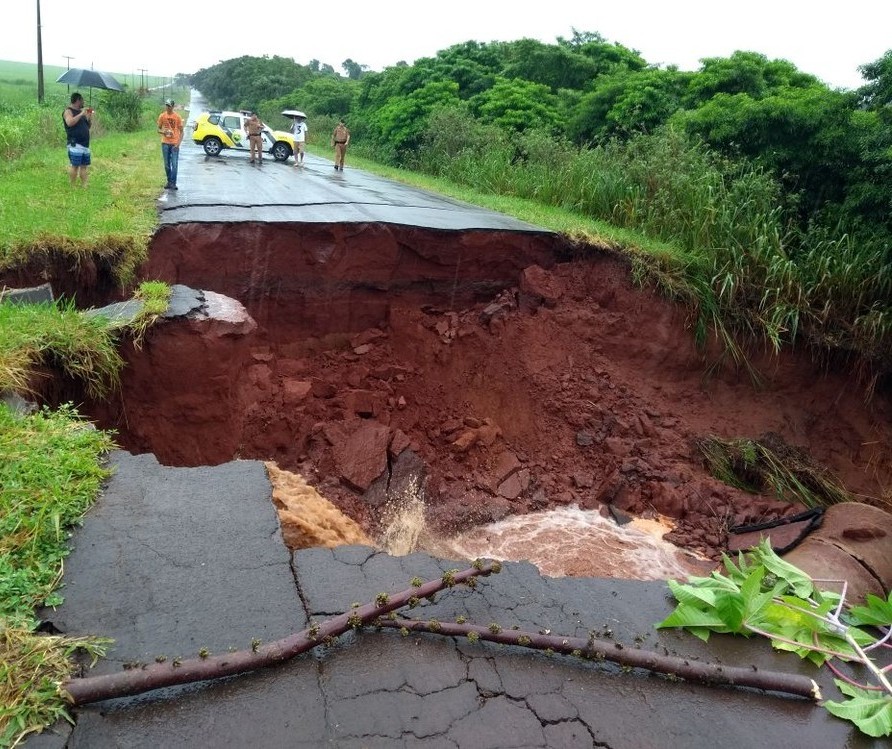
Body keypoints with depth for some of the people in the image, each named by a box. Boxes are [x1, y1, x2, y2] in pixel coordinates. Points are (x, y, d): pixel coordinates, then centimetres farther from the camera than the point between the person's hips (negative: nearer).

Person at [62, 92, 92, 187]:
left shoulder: (81, 111, 20)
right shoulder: (68, 111, -4)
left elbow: (88, 126, 25)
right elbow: (70, 122, -23)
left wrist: (90, 116, 7)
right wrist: (81, 114, -19)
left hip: (85, 143, 8)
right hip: (75, 144, -8)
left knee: (84, 165, 6)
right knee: (75, 165, -11)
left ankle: (84, 185, 11)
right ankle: (73, 186, -8)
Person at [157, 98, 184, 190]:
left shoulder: (177, 117, -3)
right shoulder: (162, 116, 3)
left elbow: (181, 131, -1)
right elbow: (159, 129, 12)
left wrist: (179, 143, -11)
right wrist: (163, 132, -12)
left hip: (174, 143, -3)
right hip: (165, 143, 3)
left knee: (174, 164, -6)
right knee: (167, 164, 8)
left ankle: (173, 183, -3)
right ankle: (169, 182, 19)